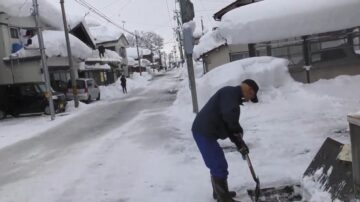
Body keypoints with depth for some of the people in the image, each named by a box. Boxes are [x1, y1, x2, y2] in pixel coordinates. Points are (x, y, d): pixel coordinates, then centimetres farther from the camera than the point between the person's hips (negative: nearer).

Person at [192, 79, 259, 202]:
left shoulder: (232, 97, 20)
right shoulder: (230, 92, -12)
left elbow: (228, 125, 19)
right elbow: (230, 115, -30)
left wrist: (239, 143, 11)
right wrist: (238, 131, -13)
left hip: (206, 132, 11)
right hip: (204, 132, -11)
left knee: (217, 164, 23)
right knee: (220, 166, -3)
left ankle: (219, 192, 38)